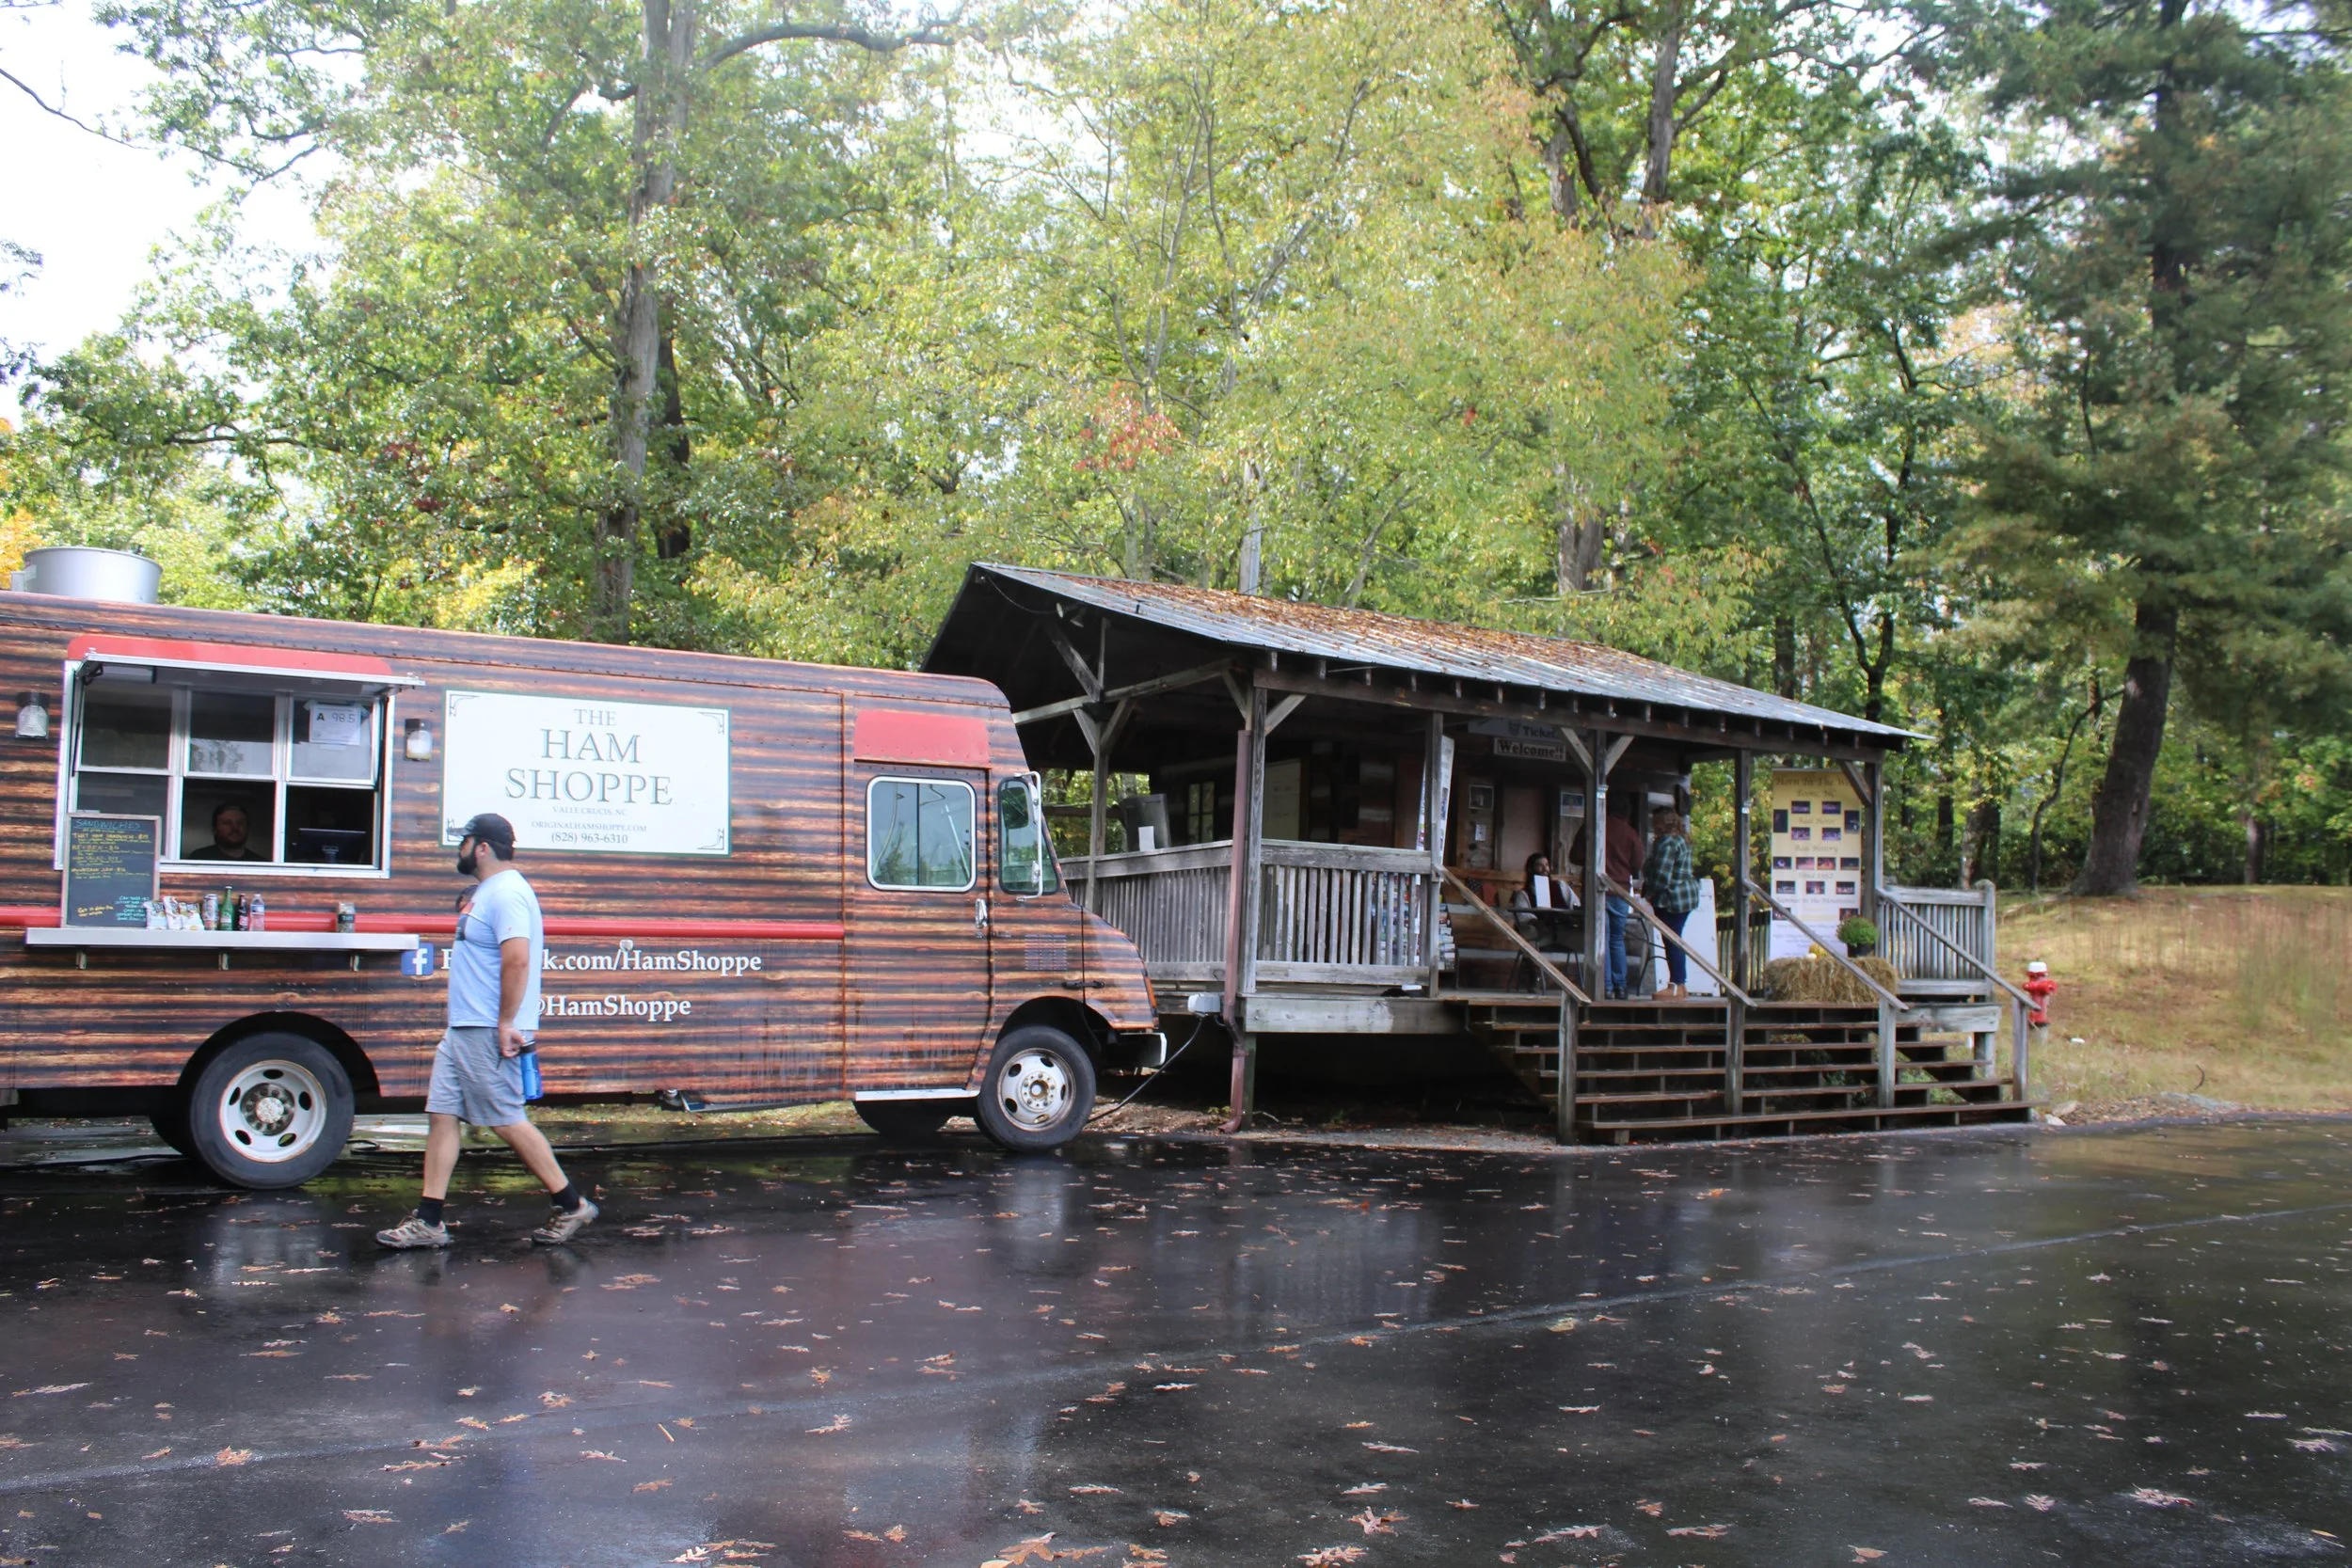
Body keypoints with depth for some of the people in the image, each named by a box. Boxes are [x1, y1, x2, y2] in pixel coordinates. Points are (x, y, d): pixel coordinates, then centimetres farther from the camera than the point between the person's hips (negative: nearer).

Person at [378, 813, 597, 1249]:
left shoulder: (506, 894, -17)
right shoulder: (487, 891, 17)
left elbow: (517, 960, -27)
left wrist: (505, 1025, -27)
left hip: (488, 1036, -11)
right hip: (462, 1031, 11)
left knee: (508, 1122, -4)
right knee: (440, 1115, 8)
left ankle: (571, 1205, 6)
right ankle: (428, 1222, 12)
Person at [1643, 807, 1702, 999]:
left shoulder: (1666, 843, -17)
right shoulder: (1681, 840, 15)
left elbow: (1661, 877, -23)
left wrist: (1648, 893, -9)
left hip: (1671, 899, -10)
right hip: (1686, 895, 10)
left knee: (1672, 942, -6)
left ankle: (1677, 986, -5)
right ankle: (1681, 984, 16)